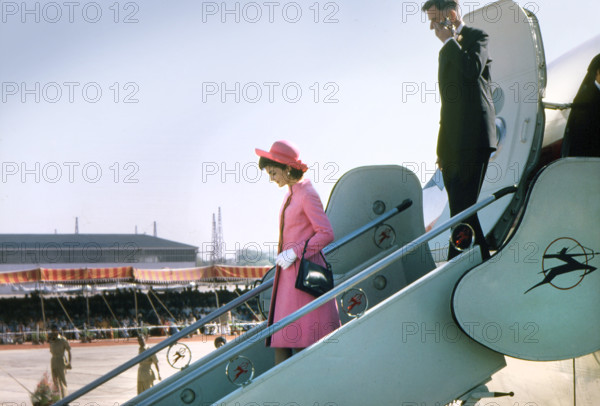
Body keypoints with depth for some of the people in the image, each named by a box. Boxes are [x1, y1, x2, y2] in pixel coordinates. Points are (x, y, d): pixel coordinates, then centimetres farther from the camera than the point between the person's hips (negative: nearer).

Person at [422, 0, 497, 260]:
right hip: (453, 140, 9)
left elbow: (472, 70, -21)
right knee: (462, 208, 5)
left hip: (473, 137, -9)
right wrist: (442, 147, 20)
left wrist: (449, 40, -10)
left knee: (463, 206, -13)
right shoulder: (448, 50, 25)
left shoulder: (476, 37, 0)